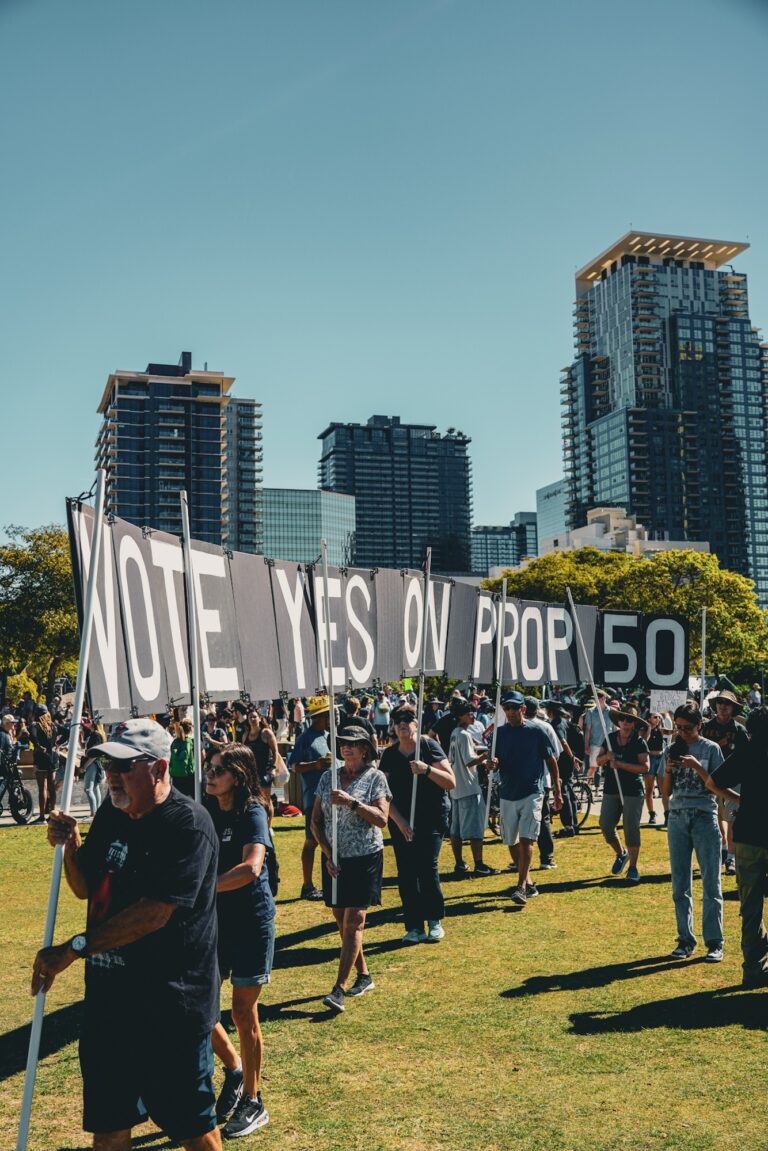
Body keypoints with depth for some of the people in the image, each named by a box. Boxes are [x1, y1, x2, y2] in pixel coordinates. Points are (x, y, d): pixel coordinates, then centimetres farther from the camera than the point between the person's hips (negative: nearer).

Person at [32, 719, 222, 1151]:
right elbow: (85, 888, 15)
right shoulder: (110, 815, 5)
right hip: (109, 994, 7)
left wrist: (73, 949, -23)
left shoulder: (188, 824, -20)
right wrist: (70, 846, -5)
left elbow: (155, 913, -26)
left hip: (171, 1002, -7)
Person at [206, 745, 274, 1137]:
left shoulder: (253, 813, -16)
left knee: (243, 1012, 4)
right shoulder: (208, 813, 5)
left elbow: (251, 867, -32)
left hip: (250, 921, -6)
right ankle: (233, 1067, 33)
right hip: (215, 919, 6)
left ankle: (253, 1103, 21)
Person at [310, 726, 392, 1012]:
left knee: (353, 920, -9)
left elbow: (381, 818, -14)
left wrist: (351, 802, -25)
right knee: (341, 920, 10)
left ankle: (340, 988, -9)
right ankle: (363, 976, 26)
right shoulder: (328, 777, 6)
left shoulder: (375, 777, -4)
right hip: (334, 859, 5)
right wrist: (327, 854, -4)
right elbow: (316, 820, 6)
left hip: (365, 857, -4)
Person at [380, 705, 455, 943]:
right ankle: (414, 927, 10)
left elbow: (451, 782, -6)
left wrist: (427, 769, -21)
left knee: (427, 866, -11)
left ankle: (434, 921, 7)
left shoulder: (429, 746, -2)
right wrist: (399, 821, -9)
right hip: (400, 821, 3)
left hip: (432, 818, -3)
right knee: (405, 872, 1)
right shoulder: (389, 755, 7)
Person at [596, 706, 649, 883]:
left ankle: (632, 867, 9)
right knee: (606, 826, 1)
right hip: (611, 790, 4)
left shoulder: (639, 742, -4)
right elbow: (598, 761, 11)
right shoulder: (610, 738, 9)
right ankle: (621, 854, 28)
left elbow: (645, 767, -13)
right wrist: (606, 757, -12)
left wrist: (620, 764, -17)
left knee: (631, 829, -3)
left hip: (633, 791, -4)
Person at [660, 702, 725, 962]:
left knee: (711, 882, -1)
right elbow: (666, 792, 9)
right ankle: (685, 940, 14)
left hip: (704, 817, -3)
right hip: (677, 818, 4)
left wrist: (696, 767, -16)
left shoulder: (711, 749, 1)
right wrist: (668, 771, -9)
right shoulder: (671, 751, 9)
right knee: (680, 884, 6)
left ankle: (714, 942, 4)